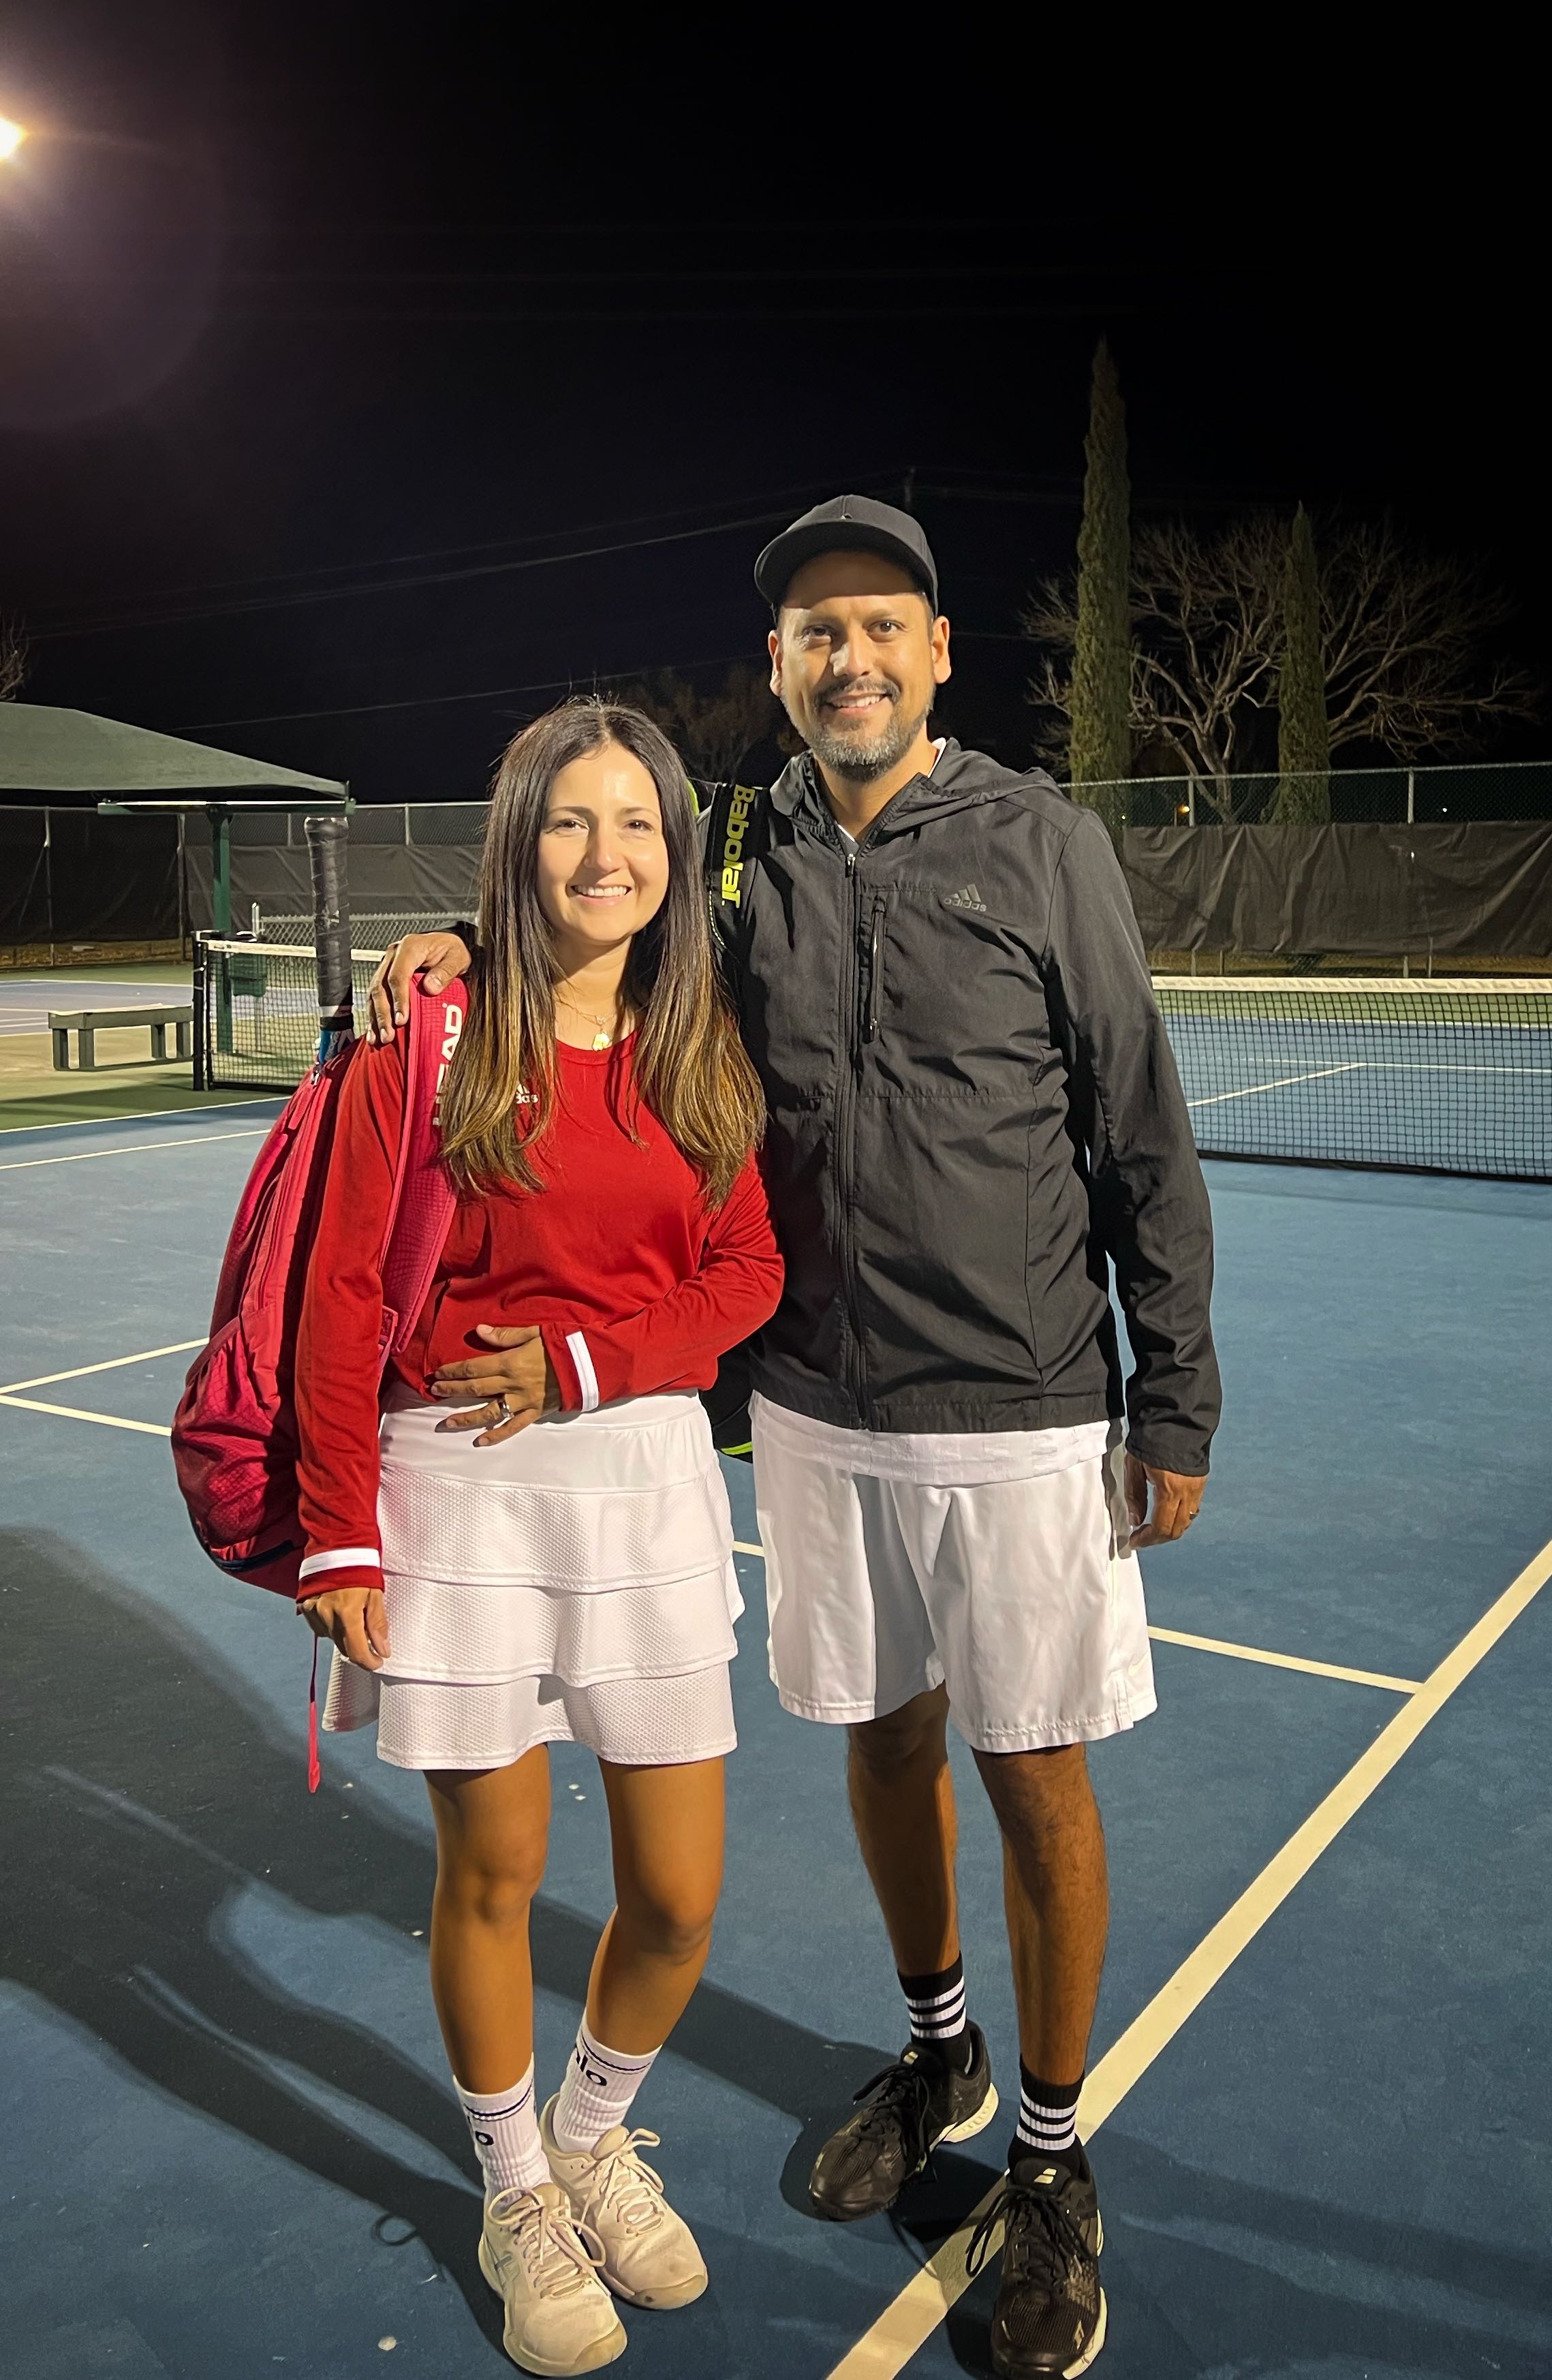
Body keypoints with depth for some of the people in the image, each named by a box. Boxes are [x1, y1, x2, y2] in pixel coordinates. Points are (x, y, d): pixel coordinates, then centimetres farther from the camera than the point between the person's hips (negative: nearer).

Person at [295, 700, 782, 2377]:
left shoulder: (700, 1048, 5)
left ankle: (595, 2134, 40)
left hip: (647, 1477, 3)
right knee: (491, 1874, 11)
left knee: (677, 1898, 8)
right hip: (459, 1489, -3)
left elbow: (747, 1273, 5)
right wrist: (339, 1536, -8)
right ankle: (517, 2195, 39)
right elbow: (341, 1302, -6)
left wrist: (582, 1362, -10)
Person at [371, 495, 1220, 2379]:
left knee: (1034, 1781, 7)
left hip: (1023, 1424, -3)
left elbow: (1142, 1144, -5)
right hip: (817, 1415, 4)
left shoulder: (1040, 843, -6)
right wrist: (464, 944, -2)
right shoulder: (744, 864, 3)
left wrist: (1175, 1409, -5)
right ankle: (936, 2059, 44)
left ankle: (1051, 2161, 29)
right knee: (882, 1739, 18)